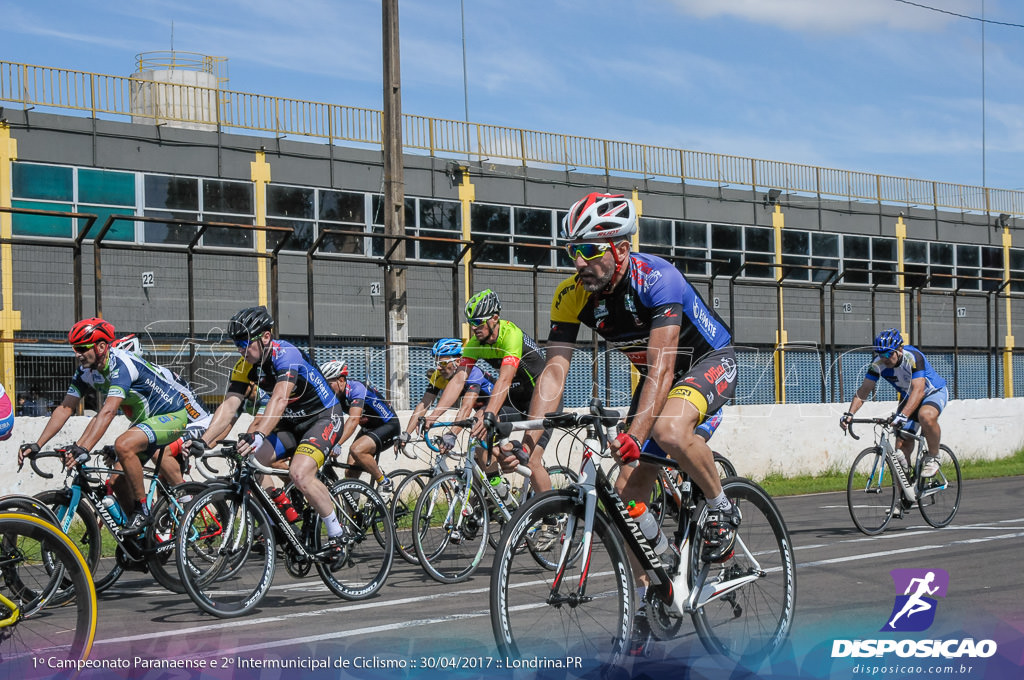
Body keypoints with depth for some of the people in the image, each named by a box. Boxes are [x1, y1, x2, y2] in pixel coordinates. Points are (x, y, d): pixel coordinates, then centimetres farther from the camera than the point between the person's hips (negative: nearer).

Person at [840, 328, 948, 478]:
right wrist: (850, 413, -33)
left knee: (926, 416, -38)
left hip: (933, 392, -5)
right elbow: (864, 389, -17)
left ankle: (933, 458, -16)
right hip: (908, 397, 5)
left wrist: (903, 415, -58)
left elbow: (918, 390, -44)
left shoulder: (914, 357, -34)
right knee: (902, 443, -9)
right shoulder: (878, 363, -19)